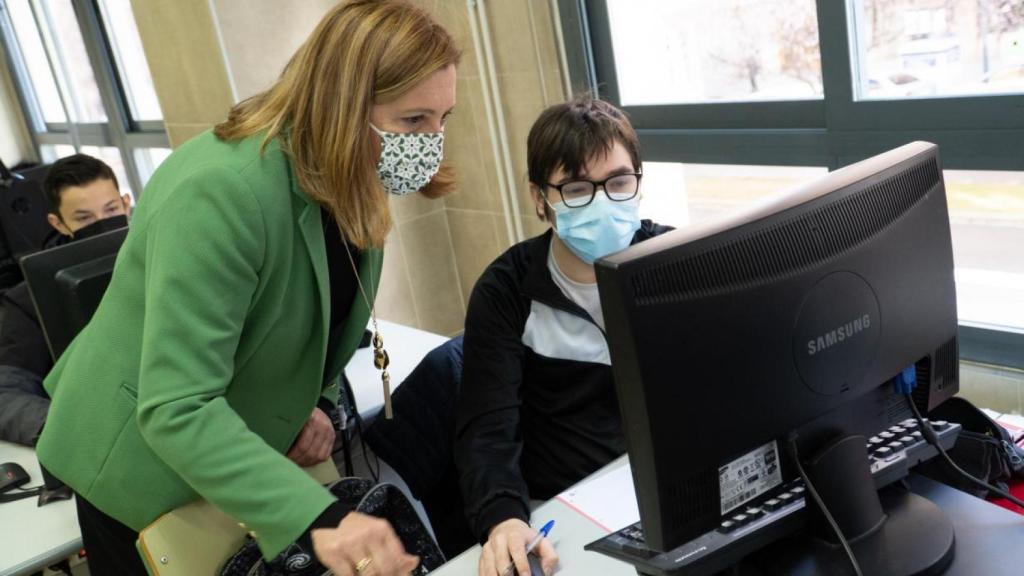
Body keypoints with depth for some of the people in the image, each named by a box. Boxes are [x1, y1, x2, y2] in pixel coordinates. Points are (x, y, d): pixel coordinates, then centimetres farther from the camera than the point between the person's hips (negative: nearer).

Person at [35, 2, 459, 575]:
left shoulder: (355, 181, -9)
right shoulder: (222, 192, -35)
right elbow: (177, 409, -38)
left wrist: (316, 401, -7)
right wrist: (317, 517, -47)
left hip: (253, 442, 7)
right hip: (145, 467, -7)